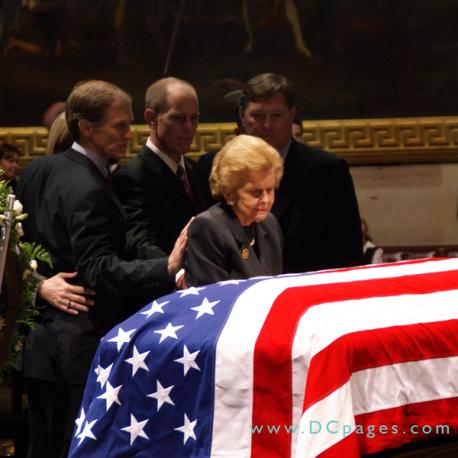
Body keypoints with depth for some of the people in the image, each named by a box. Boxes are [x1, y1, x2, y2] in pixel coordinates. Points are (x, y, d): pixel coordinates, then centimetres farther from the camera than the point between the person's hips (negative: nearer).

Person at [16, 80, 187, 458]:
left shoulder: (36, 172, 9)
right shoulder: (90, 192, -19)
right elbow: (100, 271, -27)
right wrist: (167, 270, -36)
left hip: (40, 340, 9)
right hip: (85, 347, -9)